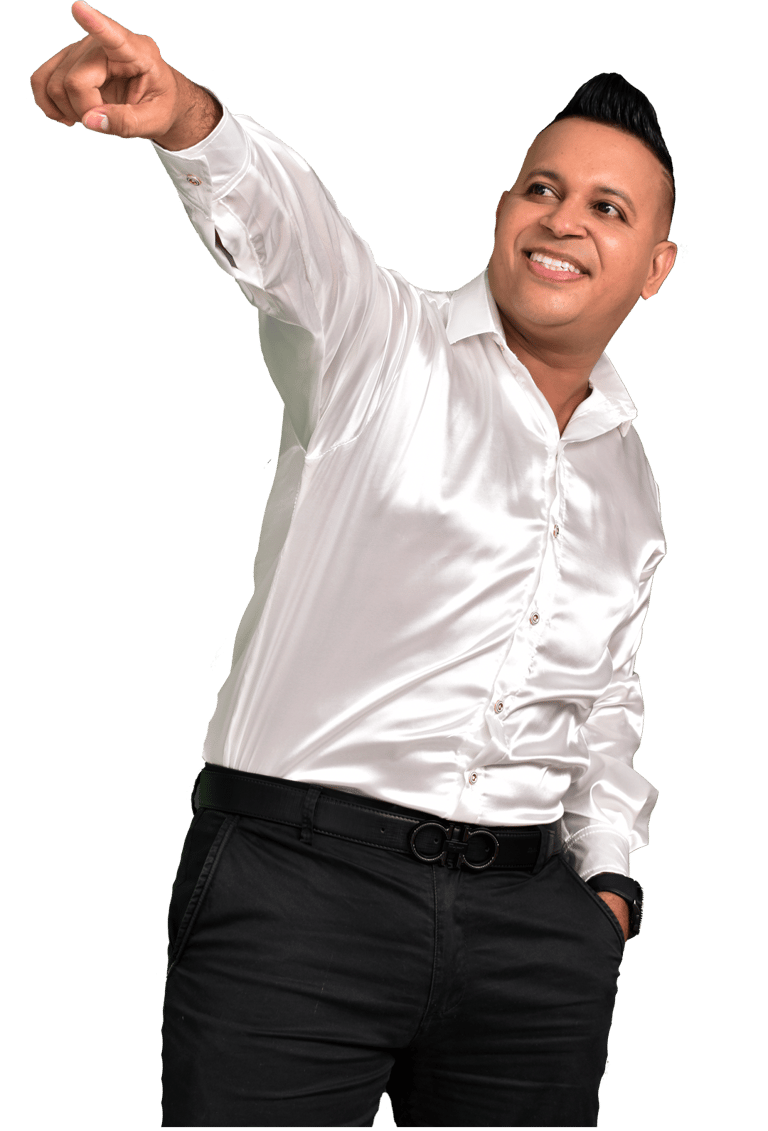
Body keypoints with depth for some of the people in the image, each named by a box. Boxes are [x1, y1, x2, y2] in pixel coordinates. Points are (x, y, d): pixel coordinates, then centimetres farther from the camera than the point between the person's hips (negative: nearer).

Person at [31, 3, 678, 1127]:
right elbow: (278, 216, -21)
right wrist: (186, 117, -41)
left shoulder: (631, 484, 18)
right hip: (297, 875, -5)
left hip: (529, 923, 5)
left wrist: (610, 875, 15)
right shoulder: (377, 341, 1)